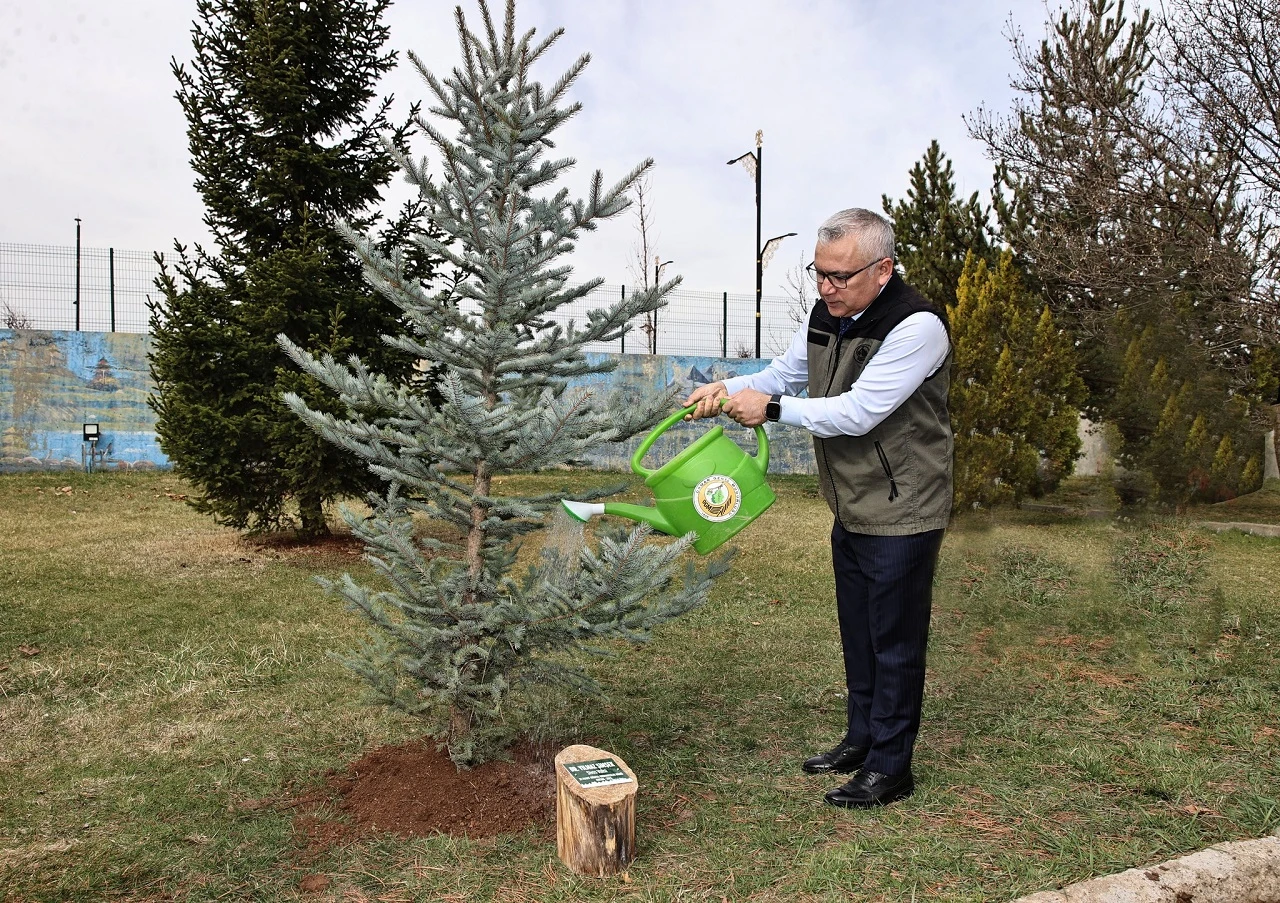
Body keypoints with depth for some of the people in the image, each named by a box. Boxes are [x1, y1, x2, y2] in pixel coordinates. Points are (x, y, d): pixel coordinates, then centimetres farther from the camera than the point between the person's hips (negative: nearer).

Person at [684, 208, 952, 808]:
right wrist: (730, 389, -5)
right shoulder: (826, 315, 2)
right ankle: (861, 738, 37)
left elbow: (857, 413, -28)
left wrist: (771, 408, -23)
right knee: (857, 632, 20)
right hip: (851, 509, 8)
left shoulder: (917, 328, -24)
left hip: (901, 515, -8)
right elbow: (785, 374, 15)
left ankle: (889, 768, 19)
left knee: (895, 640, 4)